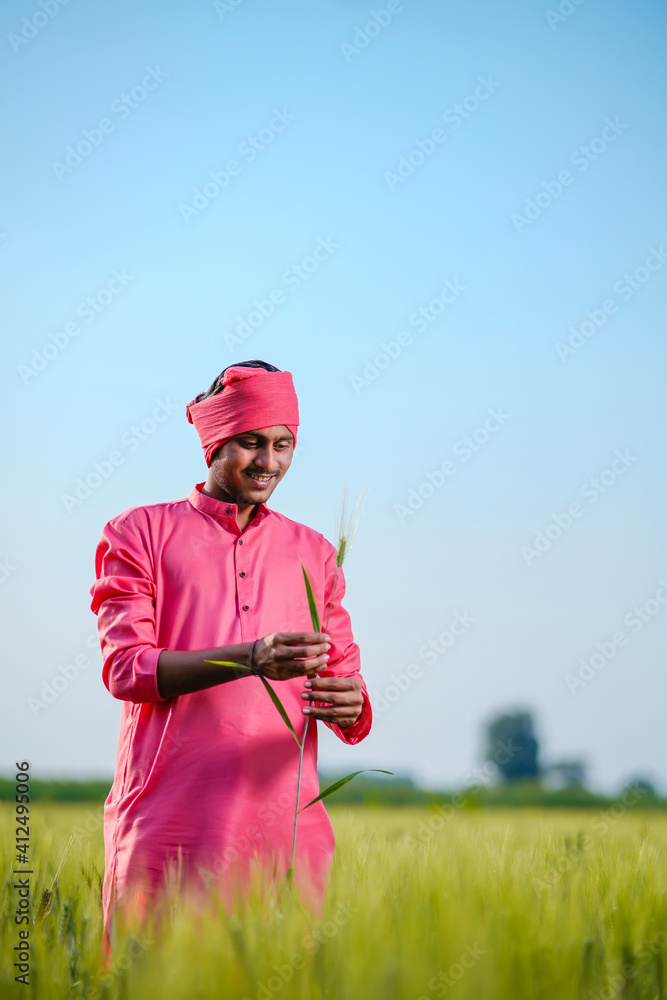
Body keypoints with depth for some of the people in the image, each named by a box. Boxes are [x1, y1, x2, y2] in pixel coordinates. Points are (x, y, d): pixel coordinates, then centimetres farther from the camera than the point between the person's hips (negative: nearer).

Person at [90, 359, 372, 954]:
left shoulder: (313, 552, 17)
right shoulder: (140, 533, 6)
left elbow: (345, 677, 14)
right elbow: (124, 668, -7)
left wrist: (349, 706, -12)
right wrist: (251, 659, -21)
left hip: (287, 826, 3)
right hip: (167, 829, -3)